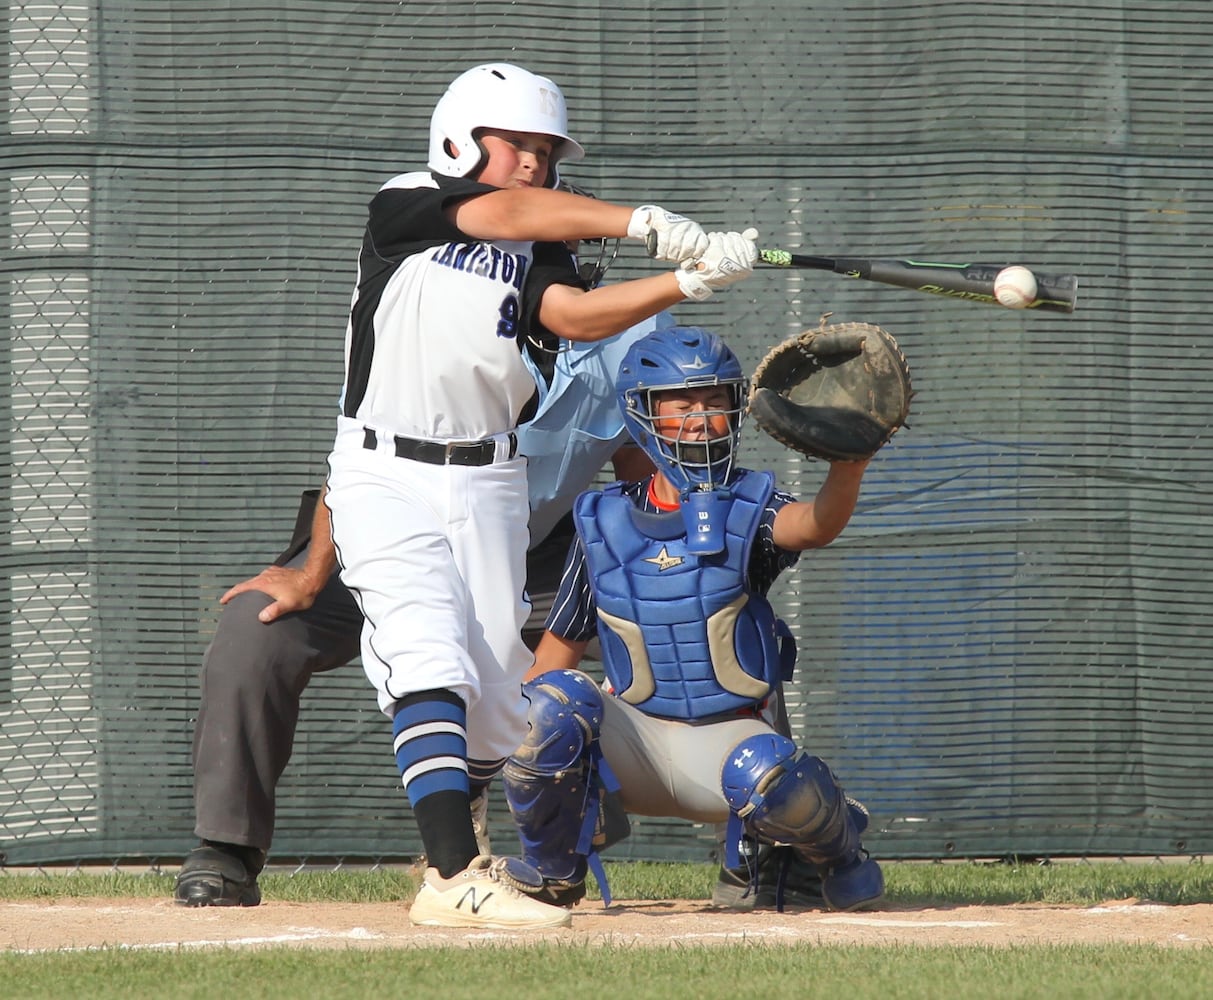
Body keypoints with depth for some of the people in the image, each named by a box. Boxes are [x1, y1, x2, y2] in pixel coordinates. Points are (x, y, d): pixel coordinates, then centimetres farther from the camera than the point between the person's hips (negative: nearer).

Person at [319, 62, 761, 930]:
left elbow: (574, 314, -13)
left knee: (497, 696, 6)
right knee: (431, 664, -20)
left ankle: (457, 851, 31)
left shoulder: (538, 248, 8)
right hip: (387, 477, -5)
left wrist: (690, 281, -27)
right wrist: (642, 224, -33)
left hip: (489, 482, 5)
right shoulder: (405, 208, -6)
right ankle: (454, 877, -28)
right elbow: (505, 212, -23)